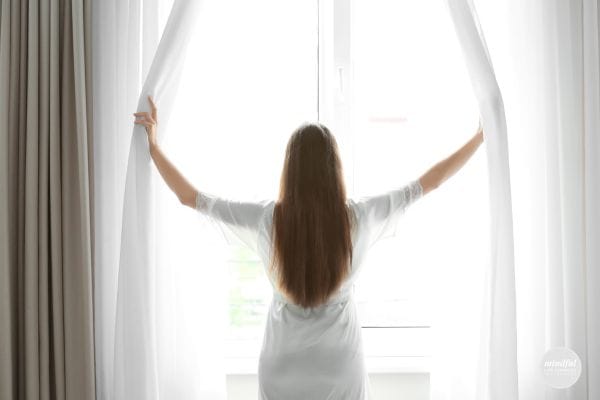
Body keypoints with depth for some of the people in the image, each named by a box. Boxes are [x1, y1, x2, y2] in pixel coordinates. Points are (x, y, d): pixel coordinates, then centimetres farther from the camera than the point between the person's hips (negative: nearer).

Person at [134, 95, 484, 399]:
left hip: (283, 371, 1)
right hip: (341, 369, 0)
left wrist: (154, 144, 6)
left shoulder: (267, 219, -14)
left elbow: (190, 196, -5)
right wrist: (480, 138, 8)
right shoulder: (359, 217, -14)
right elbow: (429, 182, -3)